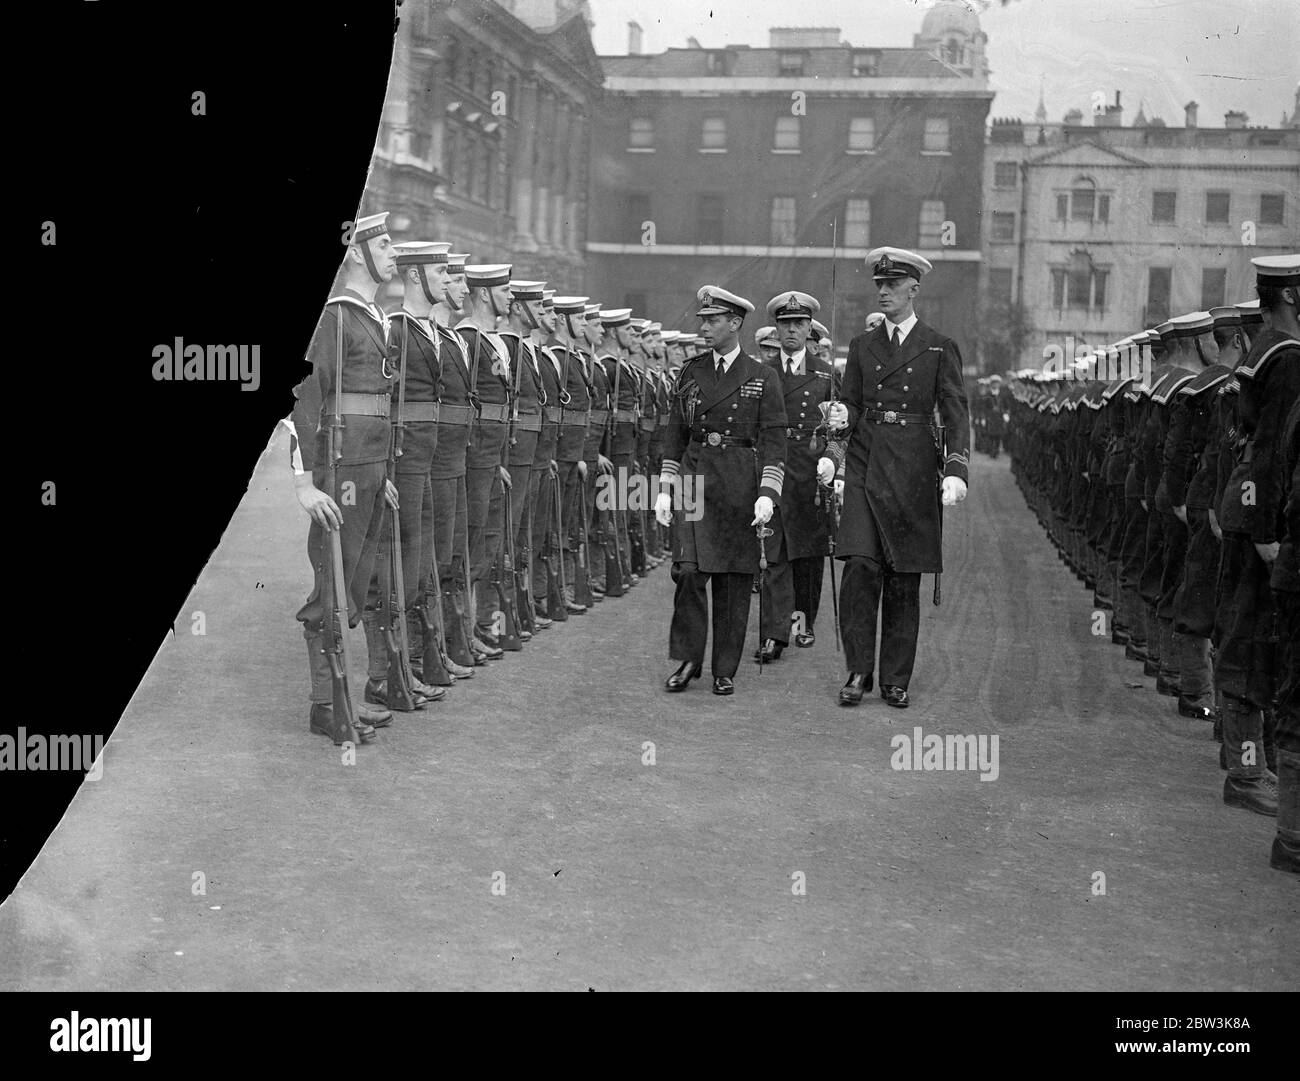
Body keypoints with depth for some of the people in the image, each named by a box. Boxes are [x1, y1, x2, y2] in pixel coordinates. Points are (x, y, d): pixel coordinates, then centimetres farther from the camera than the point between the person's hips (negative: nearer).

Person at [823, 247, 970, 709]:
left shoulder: (939, 348, 5)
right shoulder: (862, 346, 12)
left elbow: (956, 415, 0)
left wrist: (956, 471, -14)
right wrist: (842, 418, -9)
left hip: (912, 472, -1)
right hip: (864, 467, 1)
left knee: (904, 581, 4)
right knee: (859, 567, -11)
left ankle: (896, 679, 14)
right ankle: (859, 671, 1)